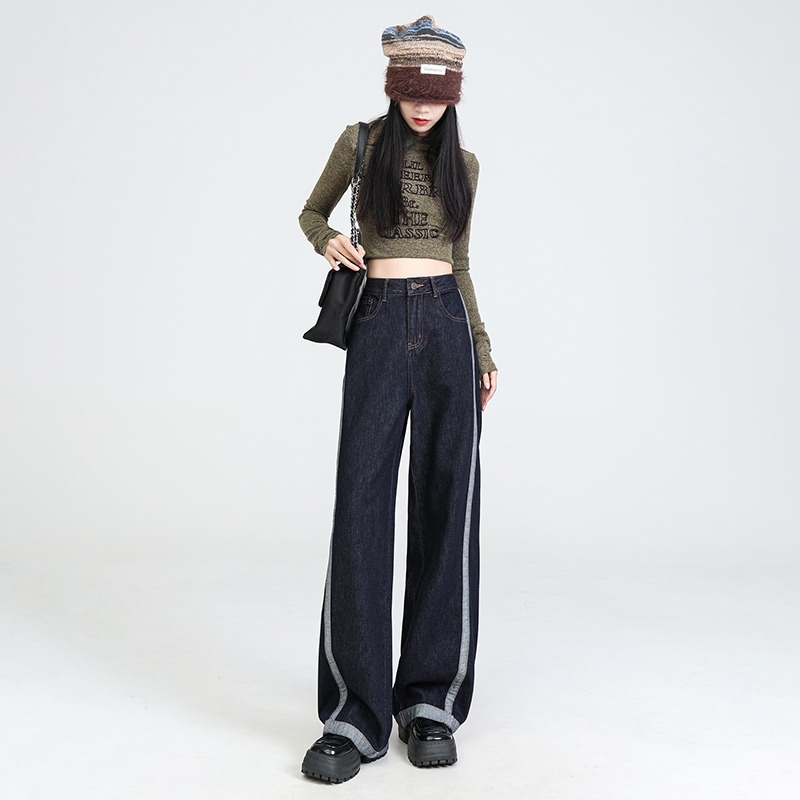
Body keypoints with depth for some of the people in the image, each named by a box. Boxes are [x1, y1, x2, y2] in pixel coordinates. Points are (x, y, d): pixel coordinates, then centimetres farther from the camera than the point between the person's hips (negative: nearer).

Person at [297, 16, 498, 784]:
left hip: (448, 326, 2)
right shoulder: (360, 143, 9)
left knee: (446, 505, -2)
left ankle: (431, 701, 7)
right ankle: (356, 714, -4)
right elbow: (312, 213, 21)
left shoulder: (463, 164, 14)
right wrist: (330, 241, -2)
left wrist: (483, 352, 16)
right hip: (379, 327, -2)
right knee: (361, 505, -10)